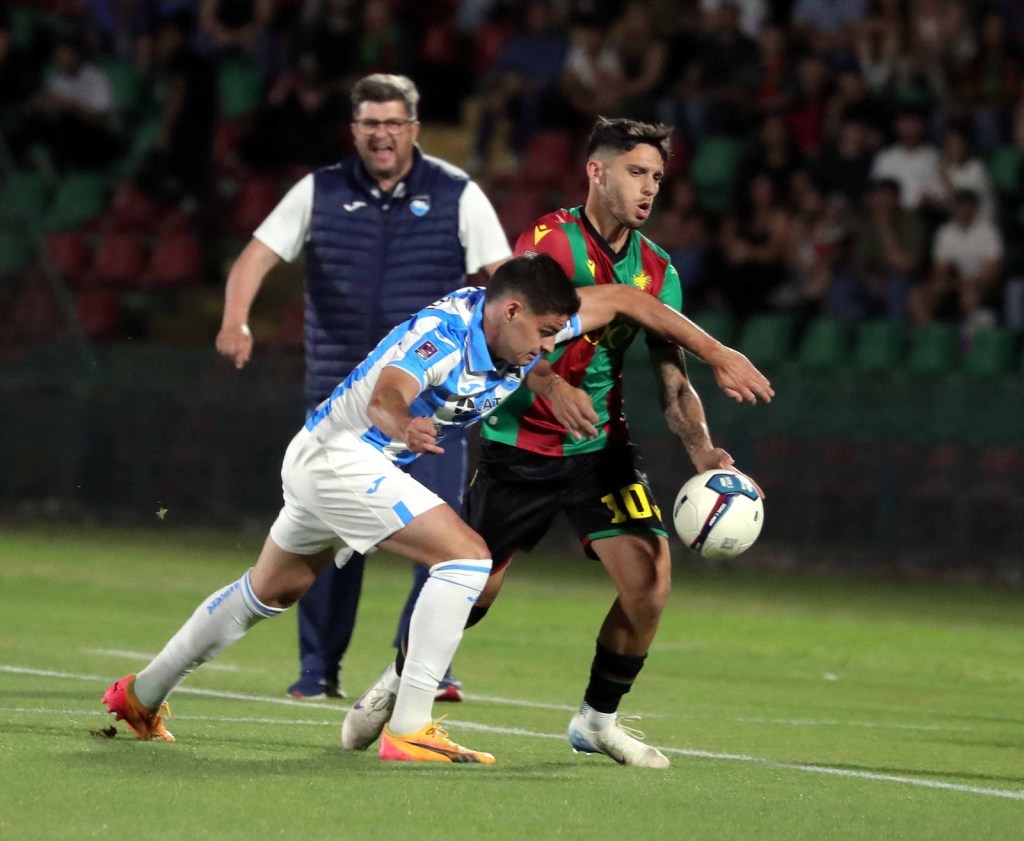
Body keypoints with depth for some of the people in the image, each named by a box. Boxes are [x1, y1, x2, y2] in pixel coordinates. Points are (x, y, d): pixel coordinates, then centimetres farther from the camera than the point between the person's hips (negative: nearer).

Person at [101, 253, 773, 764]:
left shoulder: (521, 325, -4)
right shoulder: (444, 333, -28)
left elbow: (622, 301, 6)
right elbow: (385, 394, -46)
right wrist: (405, 424, -70)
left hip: (319, 460, 10)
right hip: (339, 454, -10)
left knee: (271, 591, 26)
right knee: (466, 556, -19)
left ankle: (142, 695, 39)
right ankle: (410, 728, -20)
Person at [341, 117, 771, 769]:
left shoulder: (656, 270, 4)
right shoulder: (550, 239, -12)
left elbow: (673, 379, 2)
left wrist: (702, 450, -16)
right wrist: (551, 385, -41)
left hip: (602, 447, 4)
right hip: (521, 442, -4)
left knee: (651, 577, -14)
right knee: (472, 591, -1)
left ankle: (598, 719, 6)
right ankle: (398, 684, 29)